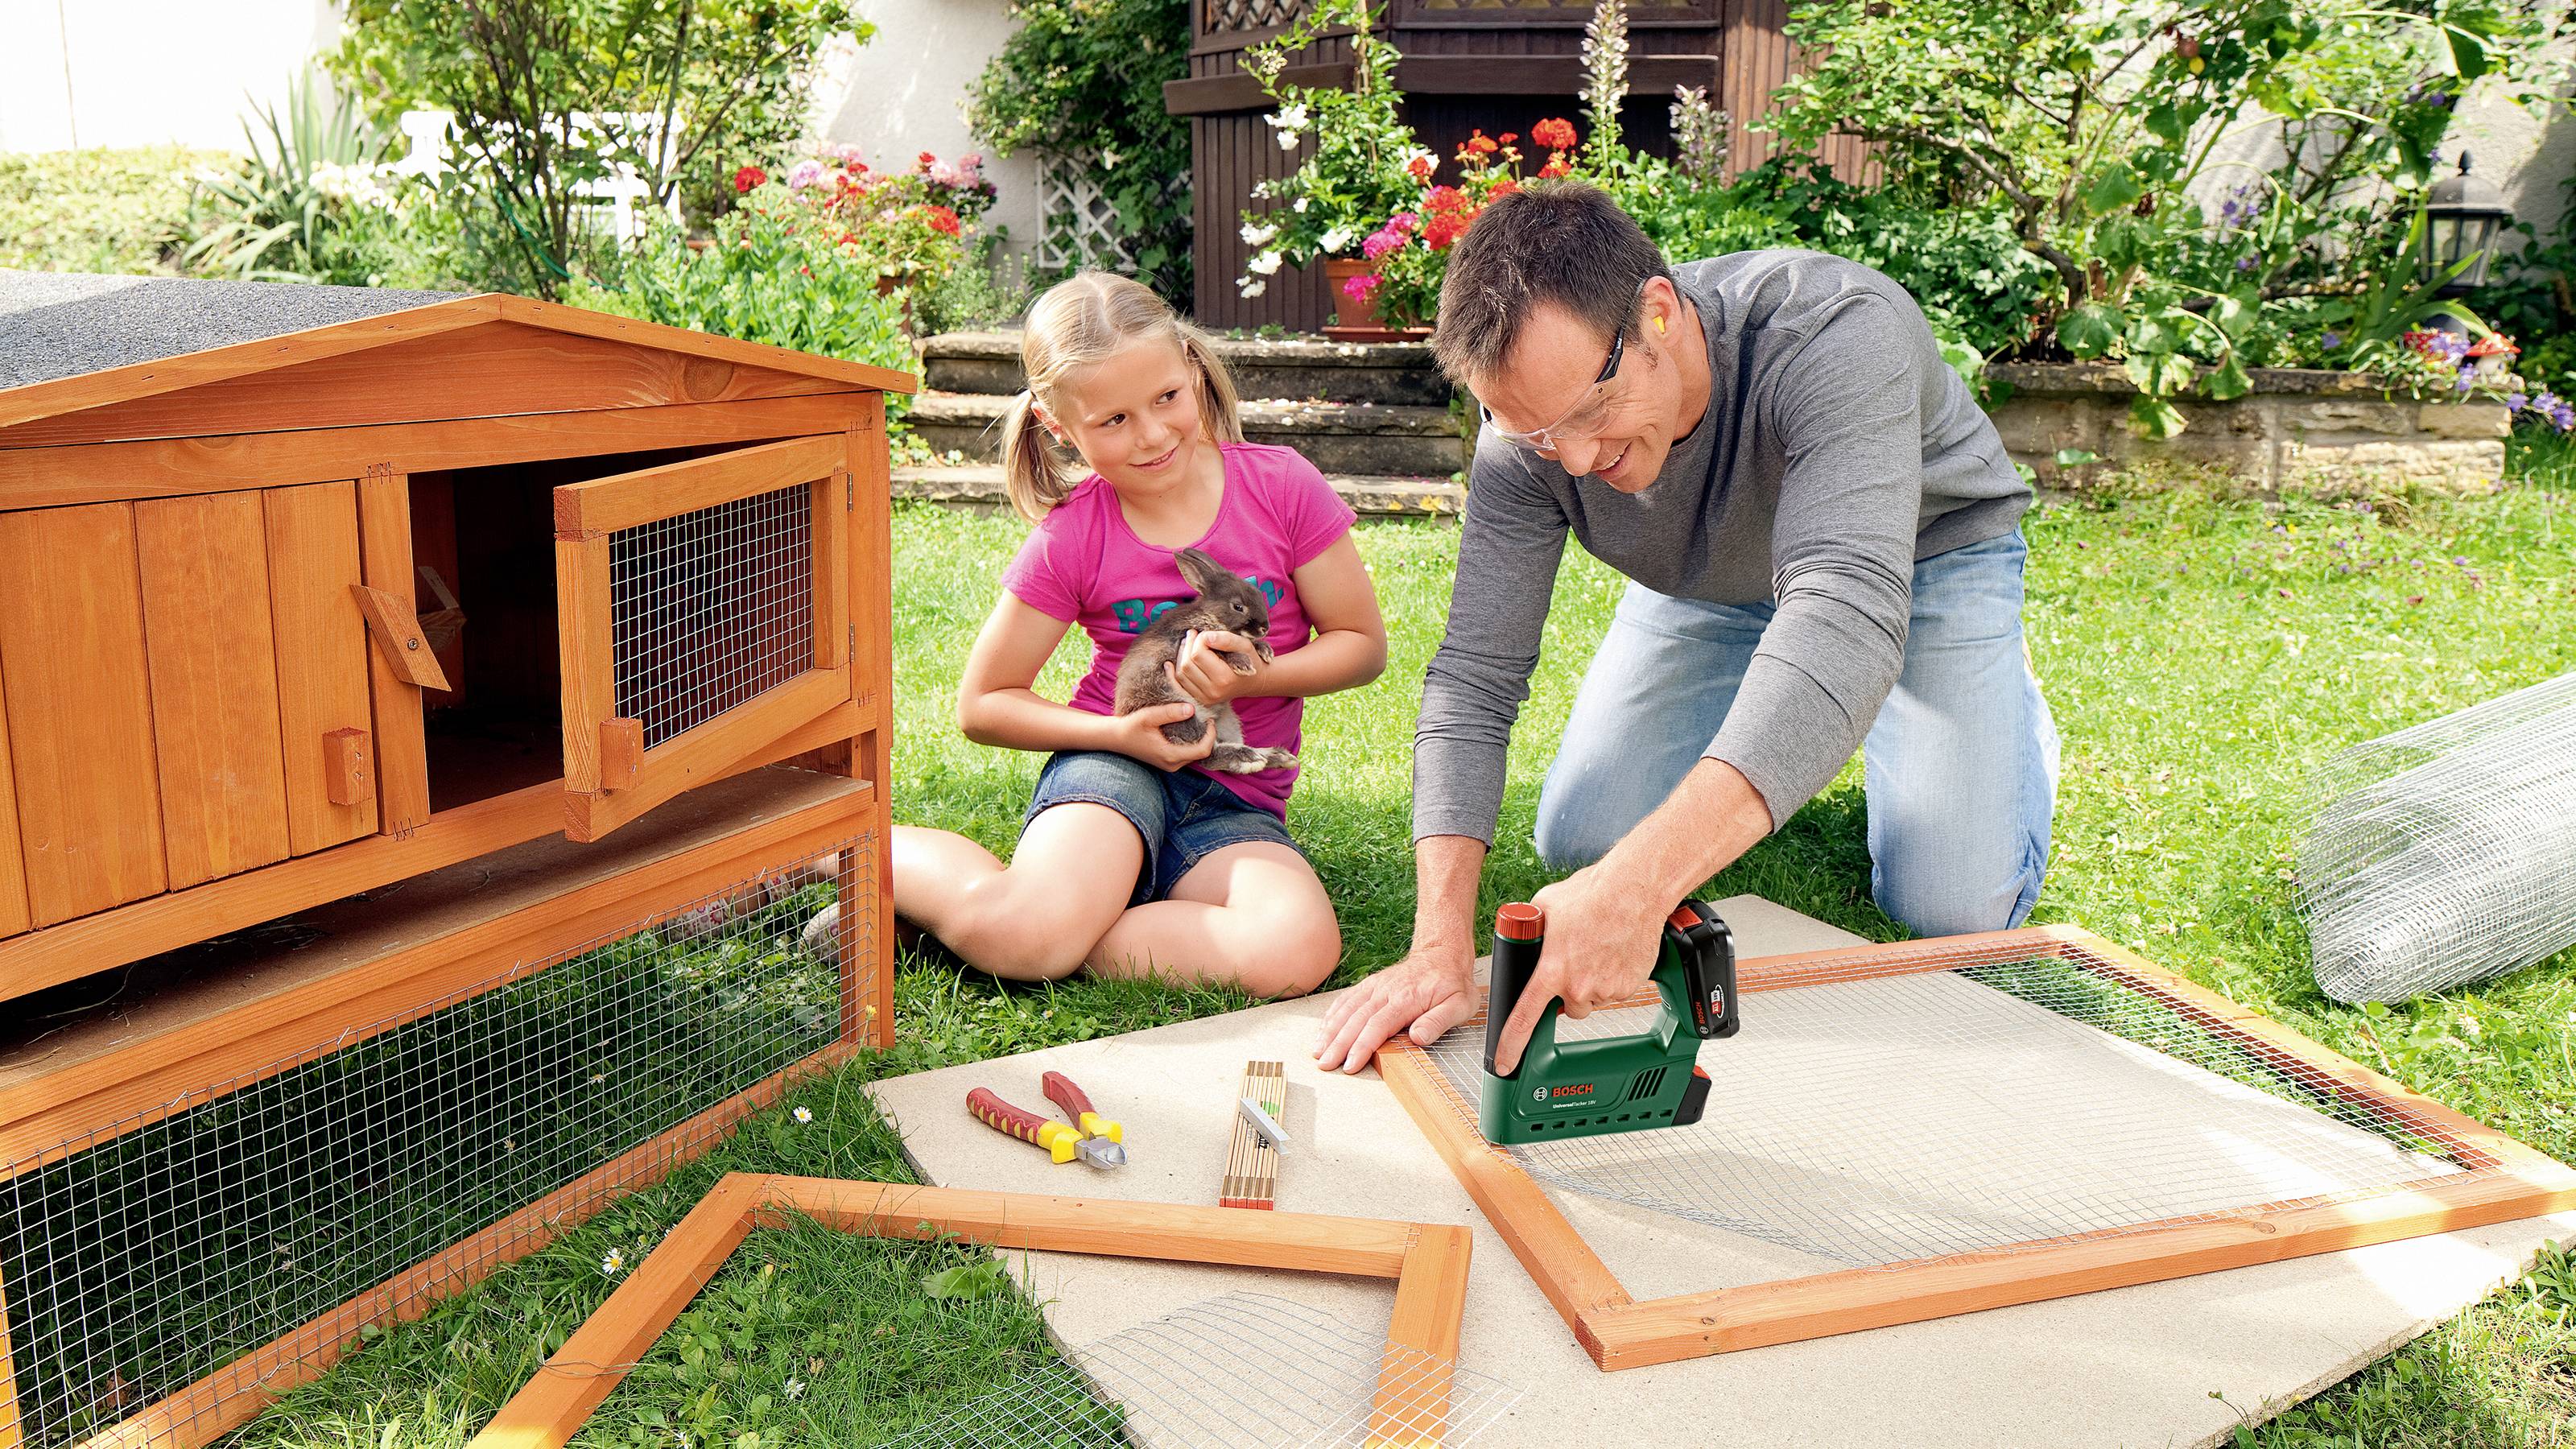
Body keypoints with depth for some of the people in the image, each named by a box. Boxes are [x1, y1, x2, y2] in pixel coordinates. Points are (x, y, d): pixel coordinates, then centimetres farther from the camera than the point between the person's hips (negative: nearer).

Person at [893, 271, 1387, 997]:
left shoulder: (1281, 485, -3)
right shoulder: (1069, 539, -4)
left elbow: (1364, 644, 4)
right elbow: (981, 705, 3)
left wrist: (1252, 677, -15)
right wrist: (1120, 732, -12)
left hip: (1237, 808, 2)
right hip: (1115, 767, -2)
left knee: (1300, 951, -31)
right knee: (1015, 931, -34)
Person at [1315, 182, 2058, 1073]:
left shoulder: (1839, 334, -43)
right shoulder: (1529, 435, -28)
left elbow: (1846, 612, -55)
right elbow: (1474, 676, -28)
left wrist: (1641, 881, -66)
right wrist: (1441, 946, -42)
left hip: (1929, 553, -3)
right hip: (1708, 586, 4)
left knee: (1954, 908, -12)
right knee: (1577, 848, -3)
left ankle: (2010, 704, 20)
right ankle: (1781, 734, 25)